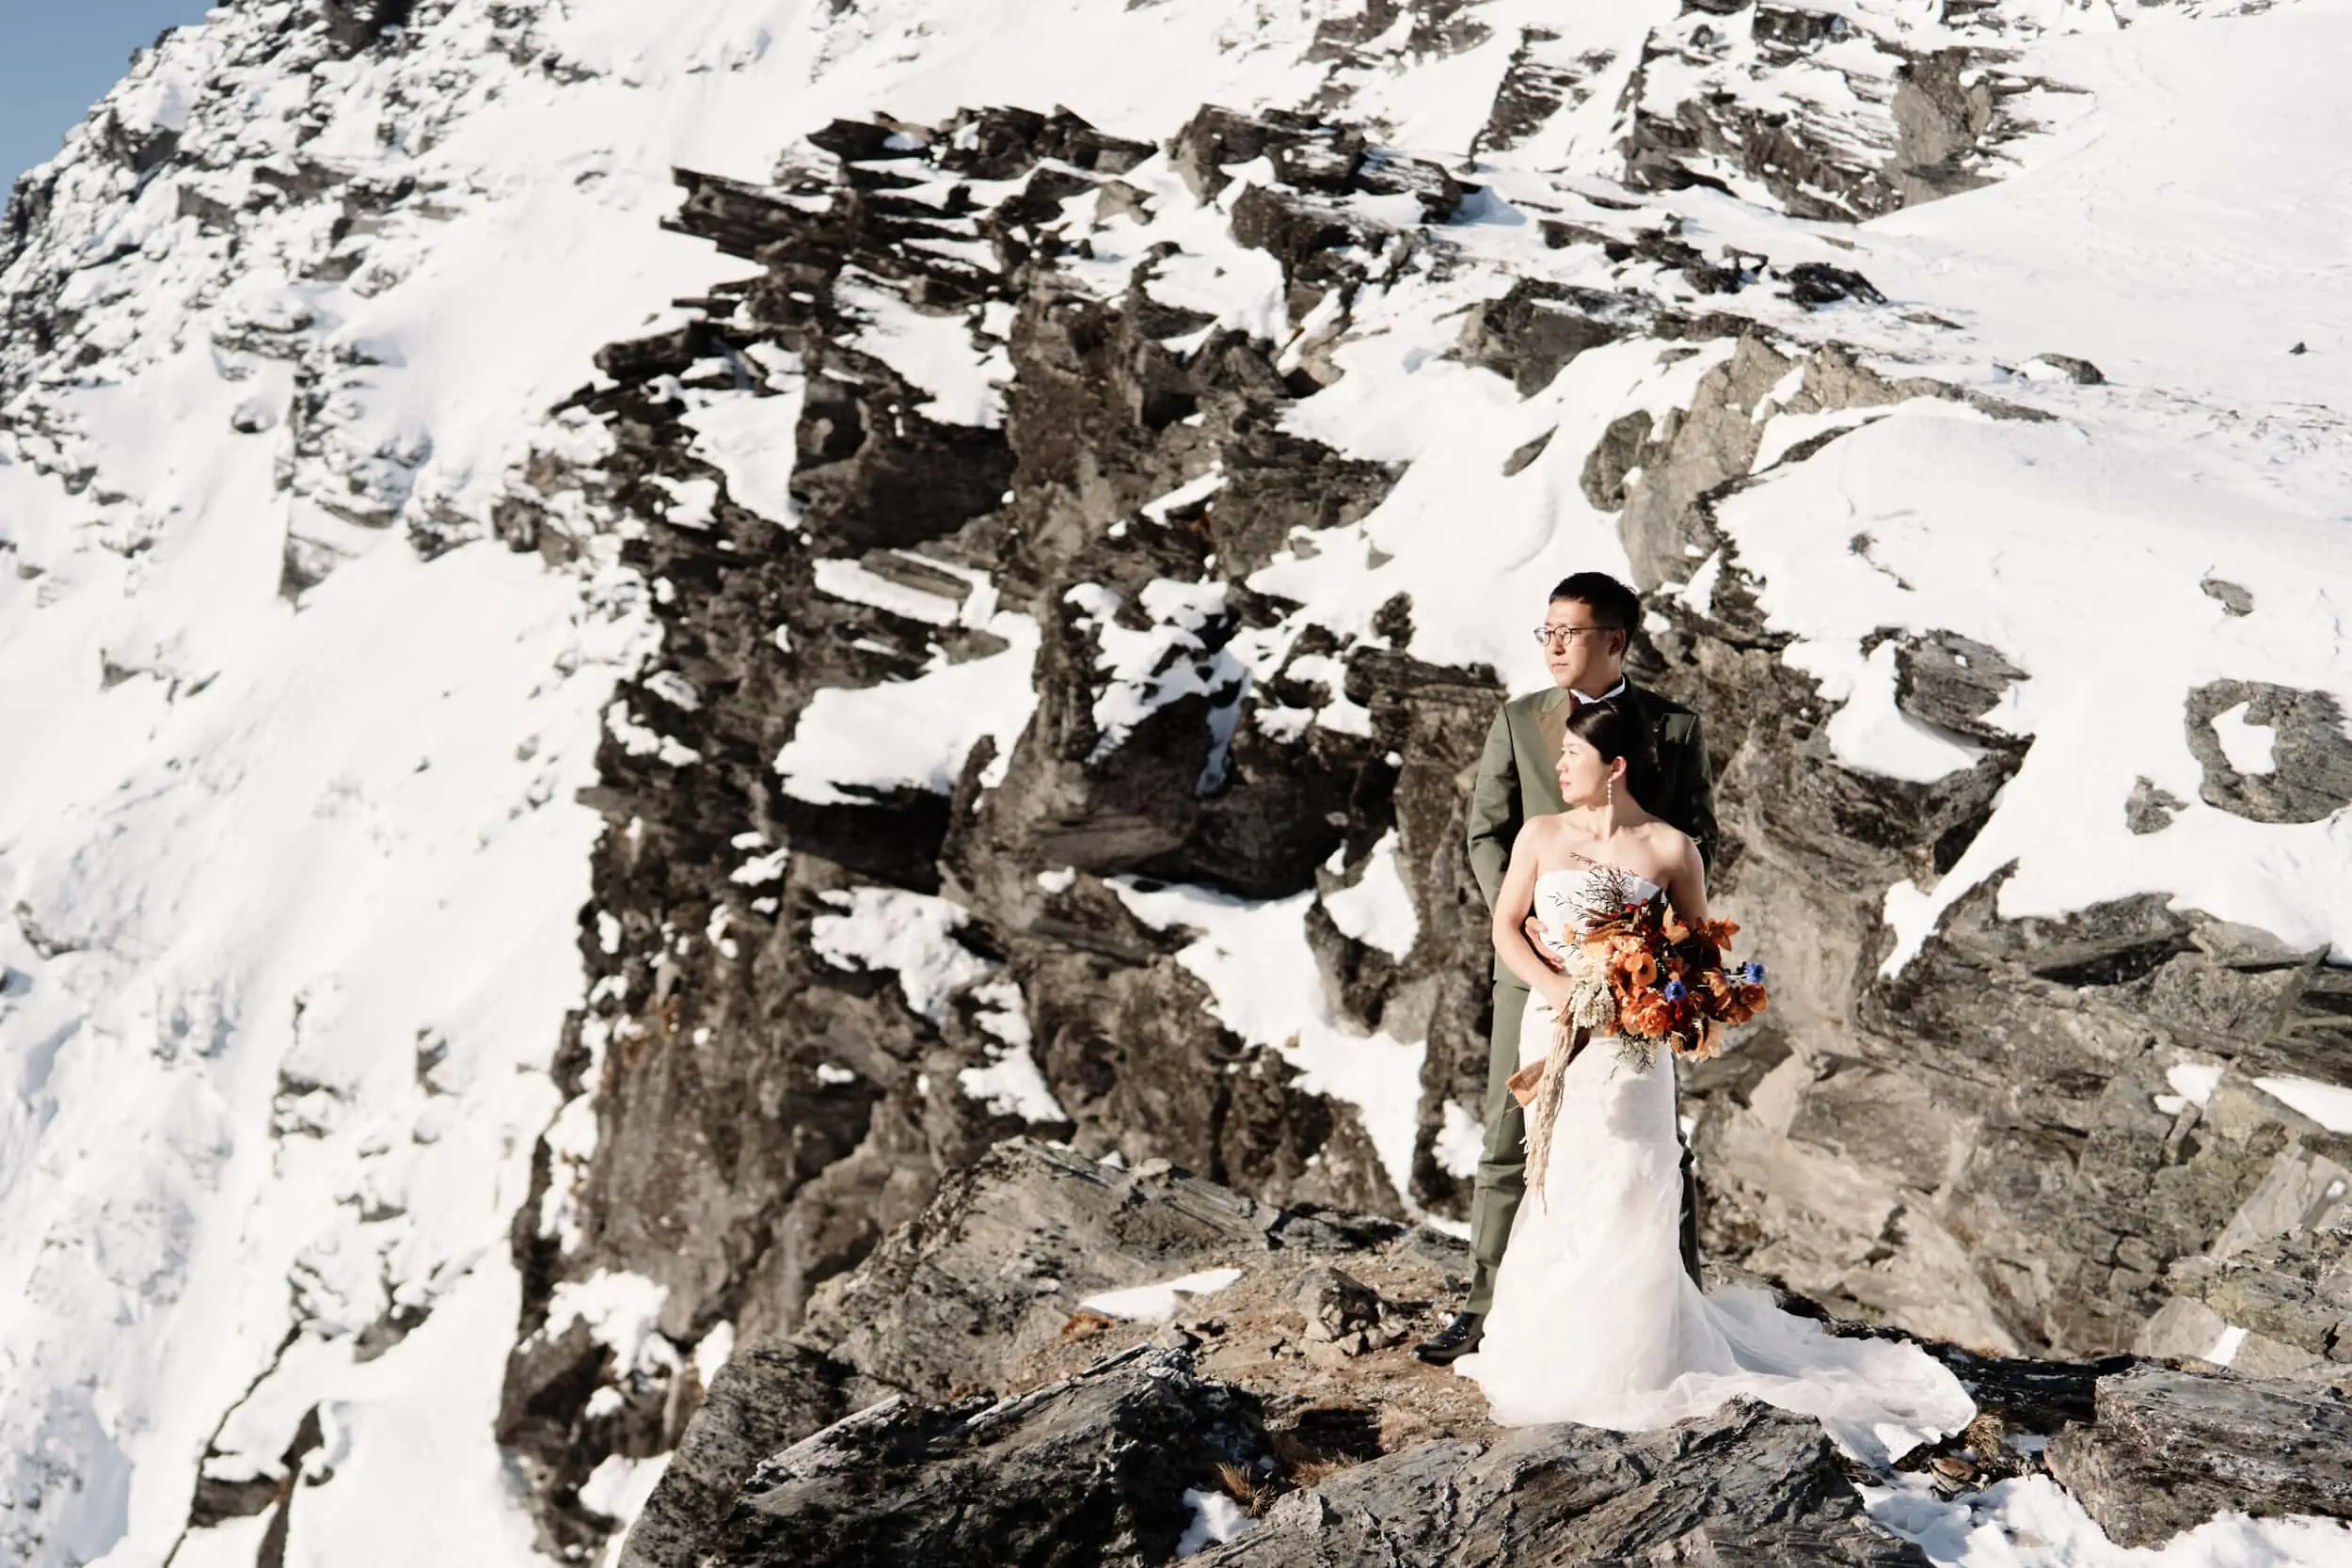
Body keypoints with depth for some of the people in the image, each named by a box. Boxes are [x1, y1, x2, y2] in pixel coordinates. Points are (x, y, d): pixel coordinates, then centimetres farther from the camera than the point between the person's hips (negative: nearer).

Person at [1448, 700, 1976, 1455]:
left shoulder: (1671, 849, -2)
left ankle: (1627, 1358, 14)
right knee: (1562, 1187, 7)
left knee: (1626, 1189, 0)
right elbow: (1506, 925, 5)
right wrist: (1554, 986, -10)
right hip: (1555, 1030, 2)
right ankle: (1558, 1343, 21)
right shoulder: (1541, 834, 3)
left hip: (1632, 1040, -2)